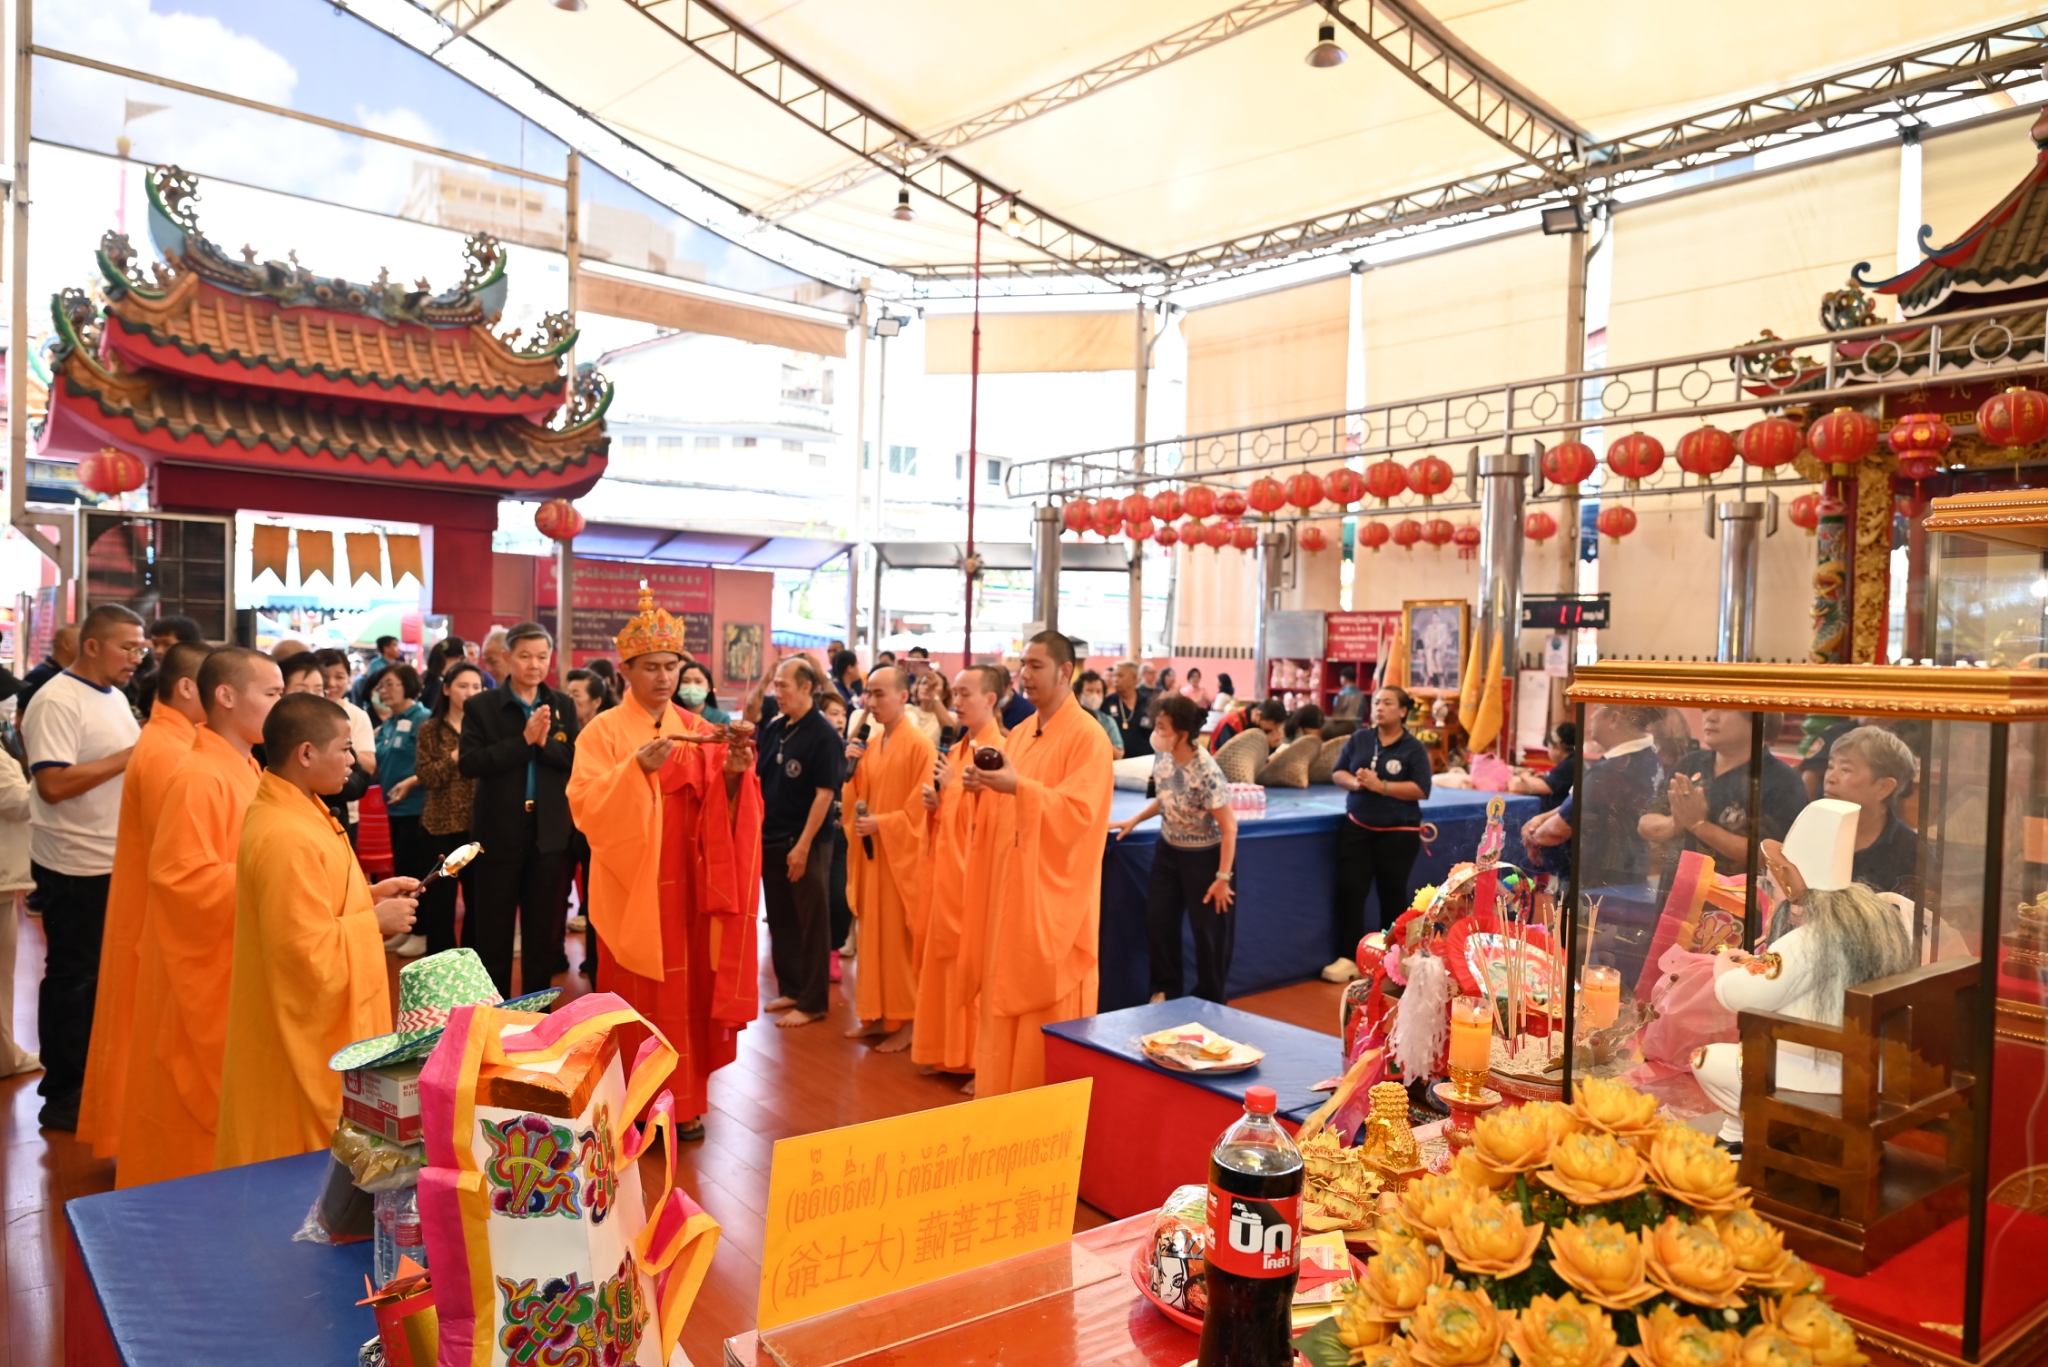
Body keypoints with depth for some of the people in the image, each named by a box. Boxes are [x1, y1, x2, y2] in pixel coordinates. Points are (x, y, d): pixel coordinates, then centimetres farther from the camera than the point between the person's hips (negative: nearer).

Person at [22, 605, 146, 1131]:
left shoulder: (114, 697, 11)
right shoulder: (57, 701, -17)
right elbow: (53, 785, -25)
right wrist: (131, 755, -24)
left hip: (118, 860, 8)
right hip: (76, 866, -8)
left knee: (106, 973, 16)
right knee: (72, 978, 2)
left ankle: (92, 1075, 29)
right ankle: (63, 1096, 14)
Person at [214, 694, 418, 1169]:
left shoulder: (292, 810, 5)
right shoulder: (286, 837, -28)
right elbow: (308, 951, -28)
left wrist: (368, 896, 7)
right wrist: (375, 922, -16)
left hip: (317, 1027, 10)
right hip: (306, 1036, -10)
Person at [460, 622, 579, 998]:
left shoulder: (563, 706, 4)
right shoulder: (481, 706, -3)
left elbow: (580, 761, -4)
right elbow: (469, 764, -15)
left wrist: (545, 743, -20)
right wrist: (524, 740, -21)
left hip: (550, 833, 2)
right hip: (499, 832, -2)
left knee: (543, 930, 12)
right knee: (492, 930, 8)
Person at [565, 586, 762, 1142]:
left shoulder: (697, 730, 9)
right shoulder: (605, 730, -2)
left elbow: (721, 810, 4)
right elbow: (584, 804, -14)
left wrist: (734, 773, -17)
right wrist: (637, 769, -28)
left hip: (686, 885, 3)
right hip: (632, 886, -3)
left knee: (688, 991, 7)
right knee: (636, 997, 1)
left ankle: (684, 1102, 19)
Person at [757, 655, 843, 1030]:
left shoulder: (823, 734, -13)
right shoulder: (774, 728, 6)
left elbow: (824, 794, -16)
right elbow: (757, 778, 13)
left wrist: (803, 845, -18)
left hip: (804, 843, -7)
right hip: (771, 839, 7)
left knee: (810, 924, 4)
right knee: (780, 920, 15)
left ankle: (813, 1002, 14)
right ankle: (790, 989, 29)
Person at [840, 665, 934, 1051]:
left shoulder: (919, 746, -13)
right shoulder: (870, 743, 9)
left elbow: (920, 809, -15)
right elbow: (857, 798, 13)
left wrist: (881, 823, -19)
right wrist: (853, 769, -3)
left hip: (900, 857, -7)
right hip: (869, 853, 7)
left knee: (899, 938, -1)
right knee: (872, 936, 12)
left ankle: (906, 1021, 10)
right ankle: (875, 1015, 21)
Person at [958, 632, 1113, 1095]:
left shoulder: (1087, 736, -11)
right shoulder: (1021, 733, 13)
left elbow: (1079, 812, -20)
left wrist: (1018, 786, -28)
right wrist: (984, 787, -3)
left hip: (1054, 894, -7)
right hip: (1011, 888, 8)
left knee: (1050, 1004, 0)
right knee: (1007, 997, 12)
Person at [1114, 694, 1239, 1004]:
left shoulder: (1206, 773, -29)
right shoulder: (1162, 756, -9)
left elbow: (1229, 827, -22)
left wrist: (1223, 877, -21)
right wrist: (1133, 820, 0)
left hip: (1204, 856, -7)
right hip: (1168, 850, 7)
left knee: (1208, 931, 5)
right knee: (1157, 920, 11)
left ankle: (1209, 1003, 23)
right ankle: (1165, 990, 29)